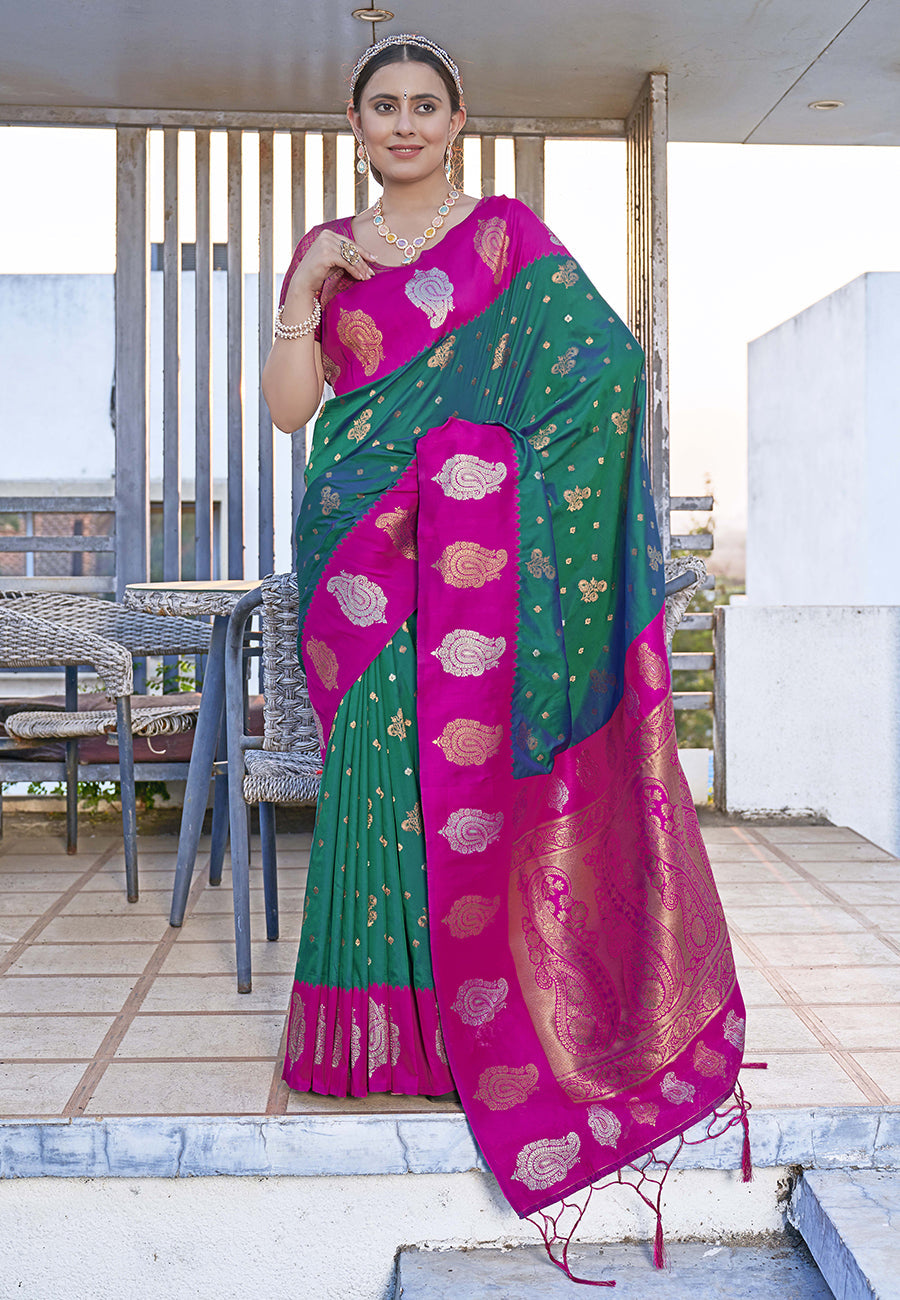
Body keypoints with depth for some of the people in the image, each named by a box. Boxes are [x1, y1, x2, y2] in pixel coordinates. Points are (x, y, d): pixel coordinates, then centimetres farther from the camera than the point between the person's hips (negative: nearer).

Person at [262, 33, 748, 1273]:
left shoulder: (508, 231, 7)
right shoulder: (324, 248, 17)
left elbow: (608, 356, -4)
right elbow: (287, 407, 8)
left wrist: (473, 427, -9)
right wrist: (306, 288, -3)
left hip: (471, 543, -3)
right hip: (359, 545, 3)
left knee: (464, 762, -5)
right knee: (373, 766, 2)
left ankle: (466, 1023, 9)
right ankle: (380, 1025, 14)